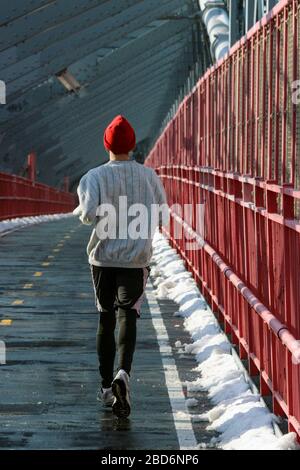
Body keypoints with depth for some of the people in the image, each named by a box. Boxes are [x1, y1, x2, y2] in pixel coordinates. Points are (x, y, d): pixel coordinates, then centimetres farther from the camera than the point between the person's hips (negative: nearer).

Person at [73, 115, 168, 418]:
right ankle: (123, 374, -29)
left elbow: (89, 214, -19)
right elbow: (162, 217, 4)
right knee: (127, 318, -5)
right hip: (136, 259, 0)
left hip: (102, 257, 0)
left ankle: (106, 386, 20)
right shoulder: (149, 176, 1)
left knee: (106, 320, 12)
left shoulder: (95, 177, -6)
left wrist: (81, 211, 4)